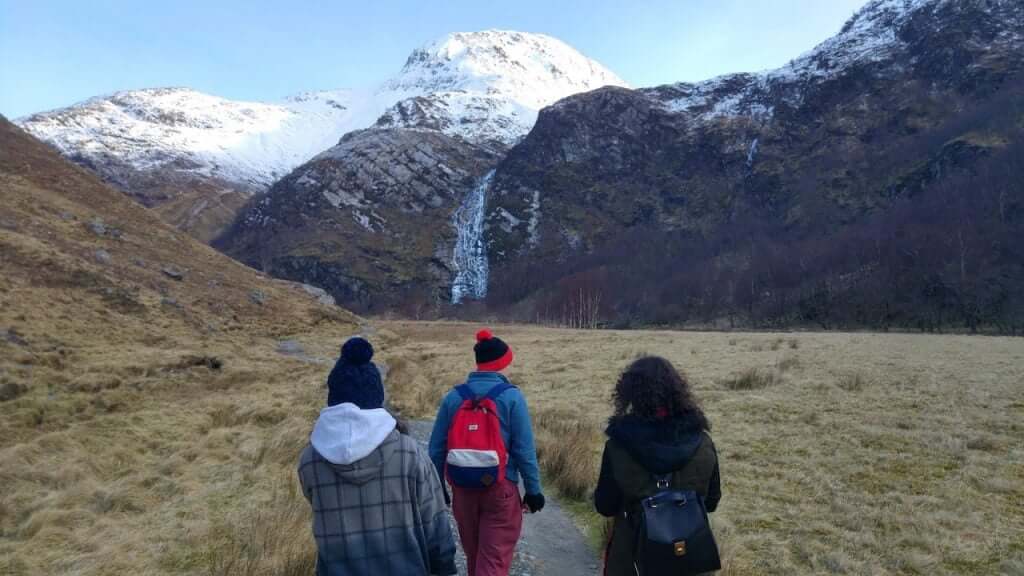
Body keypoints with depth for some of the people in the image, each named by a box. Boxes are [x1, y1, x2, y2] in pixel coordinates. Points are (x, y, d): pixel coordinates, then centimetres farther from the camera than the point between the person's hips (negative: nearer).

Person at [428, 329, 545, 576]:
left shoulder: (454, 396, -1)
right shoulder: (511, 396, -11)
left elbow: (437, 448, 3)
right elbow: (524, 450, -11)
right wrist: (533, 490, -1)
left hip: (462, 487, 4)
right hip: (500, 488, -4)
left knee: (474, 555, 22)